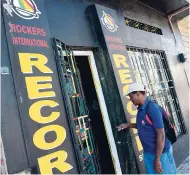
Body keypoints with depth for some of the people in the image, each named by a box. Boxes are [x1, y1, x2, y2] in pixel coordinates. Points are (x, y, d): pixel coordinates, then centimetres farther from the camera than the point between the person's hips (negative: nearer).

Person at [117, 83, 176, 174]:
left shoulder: (152, 108, -22)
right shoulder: (141, 108, 3)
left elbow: (161, 135, -22)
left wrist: (157, 159, -20)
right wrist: (128, 125, 5)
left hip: (160, 153, -8)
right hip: (147, 152, 8)